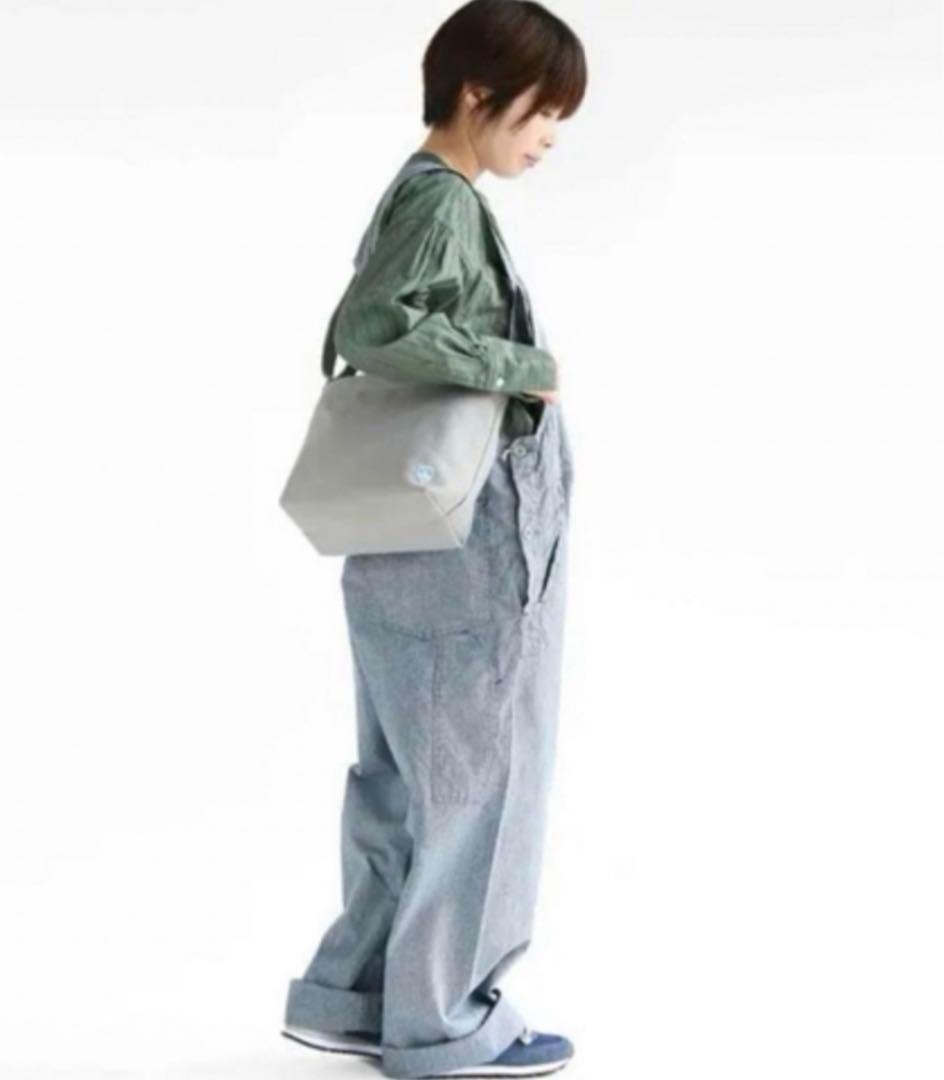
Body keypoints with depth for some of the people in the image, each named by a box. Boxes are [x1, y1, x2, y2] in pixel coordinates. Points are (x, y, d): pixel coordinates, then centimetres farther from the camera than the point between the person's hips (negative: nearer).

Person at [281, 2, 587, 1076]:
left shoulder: (430, 196, 13)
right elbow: (378, 326, -29)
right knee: (470, 777, 2)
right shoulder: (442, 200, -15)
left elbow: (366, 334, 16)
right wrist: (519, 367, -21)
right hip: (464, 548, -10)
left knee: (406, 776, 16)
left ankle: (353, 994, 25)